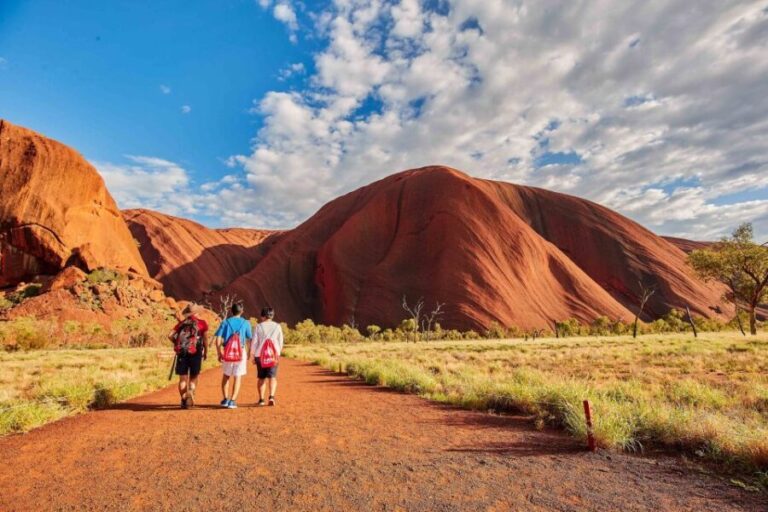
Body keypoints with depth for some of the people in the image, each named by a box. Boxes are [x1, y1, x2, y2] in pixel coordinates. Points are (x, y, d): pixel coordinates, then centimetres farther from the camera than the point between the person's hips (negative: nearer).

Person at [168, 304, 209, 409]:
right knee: (193, 377, 9)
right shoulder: (202, 323, 4)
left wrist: (177, 343, 19)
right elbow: (205, 338, 1)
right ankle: (191, 392, -16)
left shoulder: (181, 323, 12)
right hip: (195, 352, -2)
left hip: (182, 352, 2)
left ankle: (184, 400, 9)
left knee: (183, 378, 9)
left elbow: (170, 335, 3)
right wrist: (206, 352, 11)